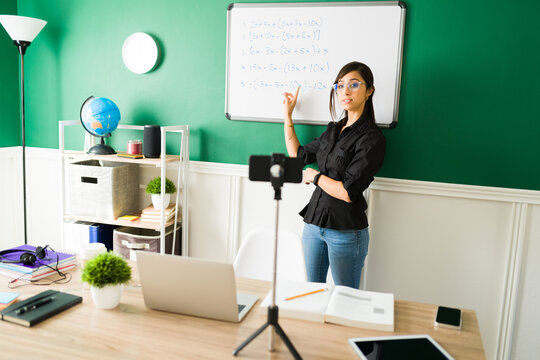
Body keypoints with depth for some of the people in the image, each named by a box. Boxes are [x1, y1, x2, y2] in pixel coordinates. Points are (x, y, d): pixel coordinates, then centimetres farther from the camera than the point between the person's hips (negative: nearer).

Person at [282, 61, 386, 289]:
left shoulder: (372, 138, -13)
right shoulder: (333, 129, 10)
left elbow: (348, 192, -19)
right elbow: (298, 155, 19)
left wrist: (315, 176, -5)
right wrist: (288, 114, 19)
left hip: (346, 231, -7)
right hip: (314, 223, 7)